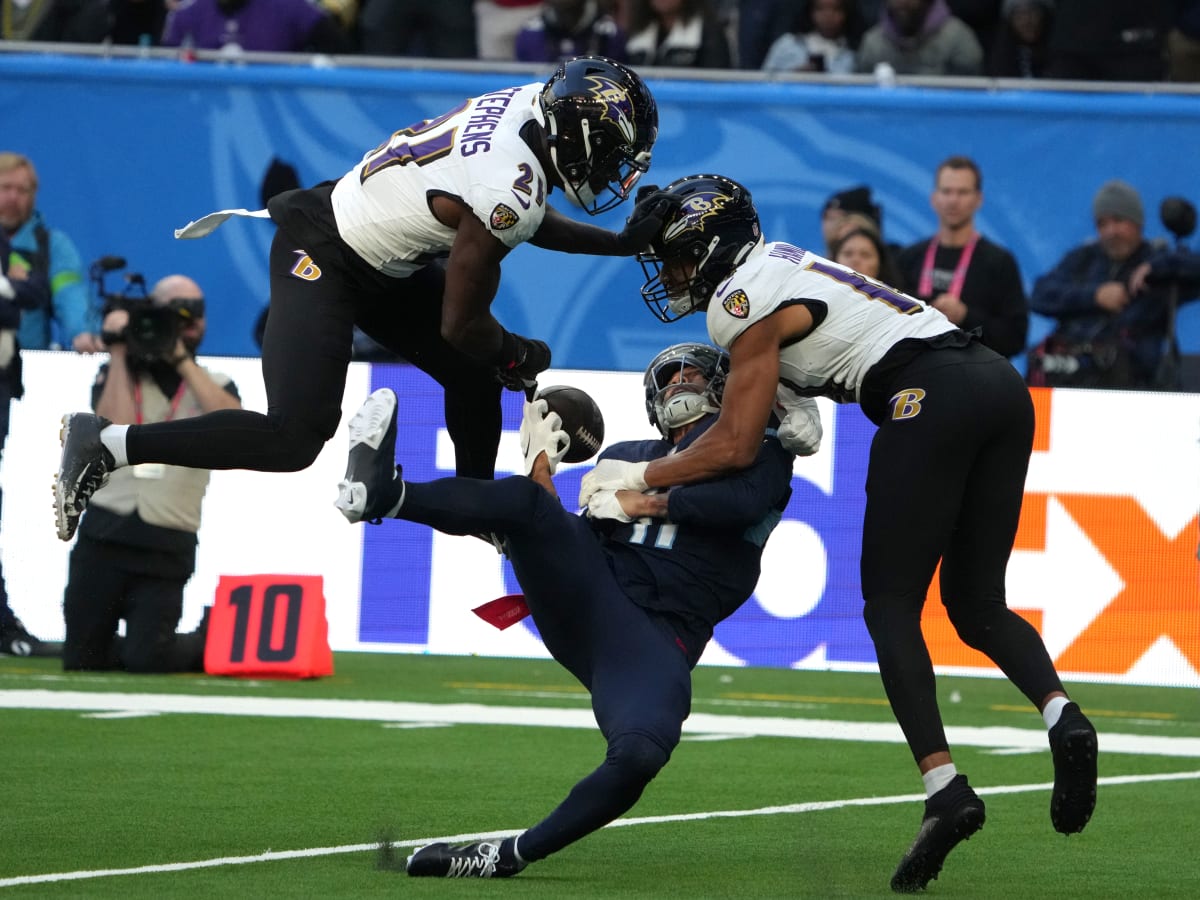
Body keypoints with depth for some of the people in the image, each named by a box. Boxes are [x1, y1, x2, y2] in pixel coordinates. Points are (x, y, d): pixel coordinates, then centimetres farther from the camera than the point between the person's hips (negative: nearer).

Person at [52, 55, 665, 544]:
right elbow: (460, 325, -18)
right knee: (294, 439, -18)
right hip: (322, 258, -10)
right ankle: (104, 445, -12)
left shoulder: (533, 101, -5)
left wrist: (620, 243, 13)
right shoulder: (505, 191, -30)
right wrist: (520, 357, 1)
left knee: (475, 376, 15)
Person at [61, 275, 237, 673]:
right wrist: (119, 351, -8)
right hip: (104, 537, 2)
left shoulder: (214, 386, 9)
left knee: (146, 660, -13)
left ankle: (210, 644, 19)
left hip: (167, 547, -1)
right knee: (81, 659, 2)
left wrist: (182, 358, -13)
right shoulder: (115, 374, 8)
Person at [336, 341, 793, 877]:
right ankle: (386, 492, -47)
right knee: (527, 504, -27)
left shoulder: (761, 456, 17)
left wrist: (644, 502, -3)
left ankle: (510, 856, -22)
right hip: (586, 598, 4)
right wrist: (541, 467, 17)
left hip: (657, 642, -4)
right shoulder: (624, 457, 31)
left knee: (638, 756, -33)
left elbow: (743, 502, -7)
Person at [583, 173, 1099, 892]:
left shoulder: (746, 301, 0)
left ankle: (945, 787, -16)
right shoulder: (781, 264, 27)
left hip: (933, 397, -9)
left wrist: (636, 478, 11)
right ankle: (1061, 713, -14)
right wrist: (793, 408, 17)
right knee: (977, 603, 13)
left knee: (891, 605, -2)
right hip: (1001, 382, 9)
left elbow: (736, 446, 1)